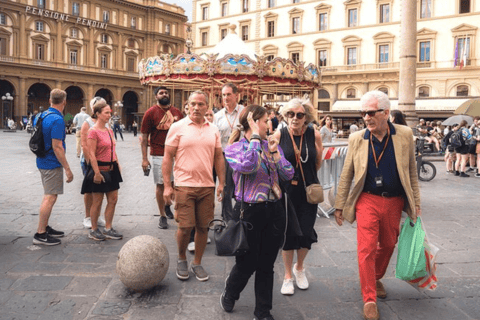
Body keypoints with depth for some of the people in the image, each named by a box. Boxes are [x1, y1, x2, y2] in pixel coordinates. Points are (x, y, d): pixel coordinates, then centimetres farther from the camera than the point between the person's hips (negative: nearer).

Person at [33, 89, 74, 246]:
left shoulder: (40, 116, 9)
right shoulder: (57, 120, -19)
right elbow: (57, 147, -23)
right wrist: (67, 169, -20)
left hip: (42, 161, 10)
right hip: (53, 164, -10)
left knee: (48, 196, 19)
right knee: (50, 198, -3)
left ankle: (45, 227, 29)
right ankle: (40, 234, 3)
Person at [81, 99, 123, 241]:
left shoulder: (109, 130, 12)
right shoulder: (93, 131, -13)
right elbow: (91, 154, -16)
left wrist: (118, 165, 14)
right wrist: (97, 173, -19)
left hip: (112, 169, 8)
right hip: (100, 169, -8)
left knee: (113, 199, 8)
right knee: (97, 201, 3)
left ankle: (108, 229, 20)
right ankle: (94, 230, 17)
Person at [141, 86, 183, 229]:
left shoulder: (177, 112, 8)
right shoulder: (151, 112, -1)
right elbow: (144, 137, -2)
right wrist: (144, 158, -8)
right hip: (158, 155, -3)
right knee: (160, 184, 2)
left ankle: (167, 206, 37)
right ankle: (162, 216, 14)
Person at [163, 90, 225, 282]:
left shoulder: (213, 130, 9)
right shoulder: (178, 128, -2)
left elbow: (219, 157, 13)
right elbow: (168, 157, -2)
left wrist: (221, 183, 6)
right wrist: (167, 186, -7)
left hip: (207, 186, 4)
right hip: (184, 185, -3)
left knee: (203, 227, 8)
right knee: (185, 226, -3)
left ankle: (197, 263, 25)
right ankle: (181, 259, 24)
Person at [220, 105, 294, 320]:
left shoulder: (271, 145, 8)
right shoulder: (234, 149, -6)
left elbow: (288, 175, 1)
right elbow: (247, 166, -28)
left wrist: (274, 152, -9)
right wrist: (255, 136, -18)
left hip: (274, 211, 4)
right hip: (250, 211, -4)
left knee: (266, 265, 12)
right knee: (247, 264, 7)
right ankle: (229, 295, 38)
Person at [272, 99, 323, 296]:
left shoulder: (314, 135, -3)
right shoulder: (279, 135, -6)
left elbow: (318, 162, 10)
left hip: (308, 192, 1)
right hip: (286, 191, -1)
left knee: (306, 233, 4)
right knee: (287, 233, 5)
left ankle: (299, 268, 34)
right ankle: (288, 276, 25)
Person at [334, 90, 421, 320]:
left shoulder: (404, 135, -5)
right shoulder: (357, 139, -5)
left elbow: (411, 172, 3)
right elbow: (346, 175, 1)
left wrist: (416, 203, 4)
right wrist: (339, 206, 3)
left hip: (394, 202, 2)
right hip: (367, 200, -1)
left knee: (388, 245, 16)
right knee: (366, 249, -5)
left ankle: (376, 278, 44)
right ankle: (369, 299, 8)